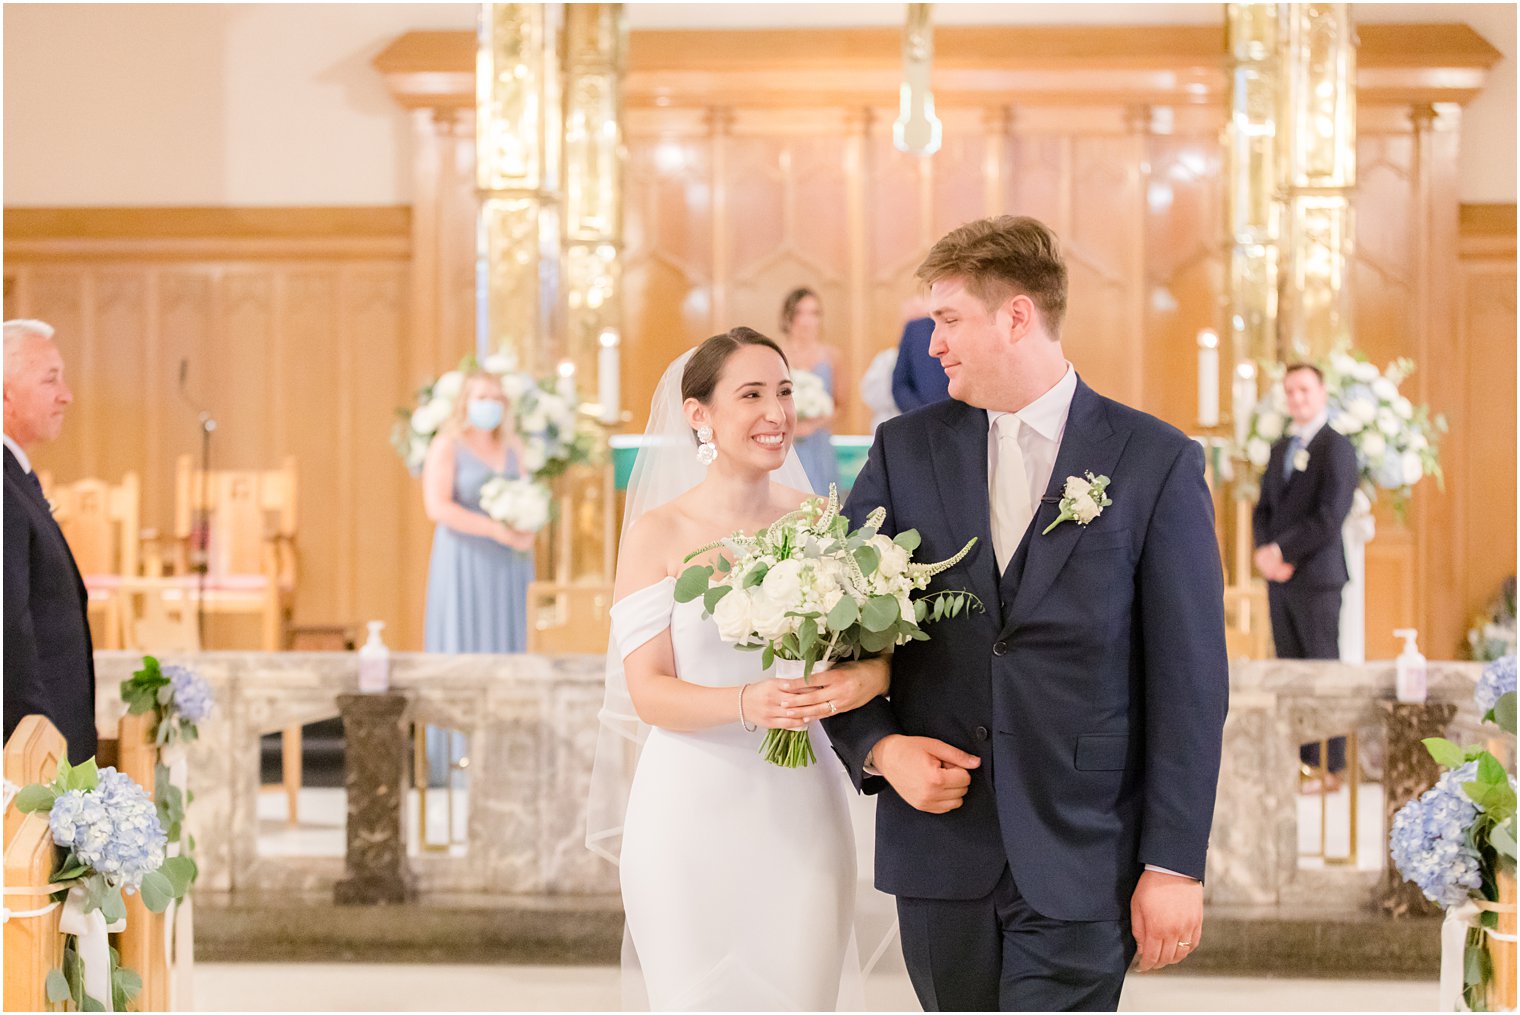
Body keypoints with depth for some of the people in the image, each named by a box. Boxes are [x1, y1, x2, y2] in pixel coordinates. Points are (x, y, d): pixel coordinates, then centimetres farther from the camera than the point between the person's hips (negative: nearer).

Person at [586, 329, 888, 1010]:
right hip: (694, 811, -2)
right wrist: (747, 704, -25)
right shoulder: (659, 532, -4)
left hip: (800, 809, 2)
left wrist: (866, 679, -18)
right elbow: (648, 692, -7)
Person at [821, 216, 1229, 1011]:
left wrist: (1174, 864, -7)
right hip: (937, 849, 3)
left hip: (1080, 861, -3)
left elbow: (1190, 680, -4)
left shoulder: (1157, 463, -3)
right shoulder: (905, 450, 6)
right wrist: (879, 747, -8)